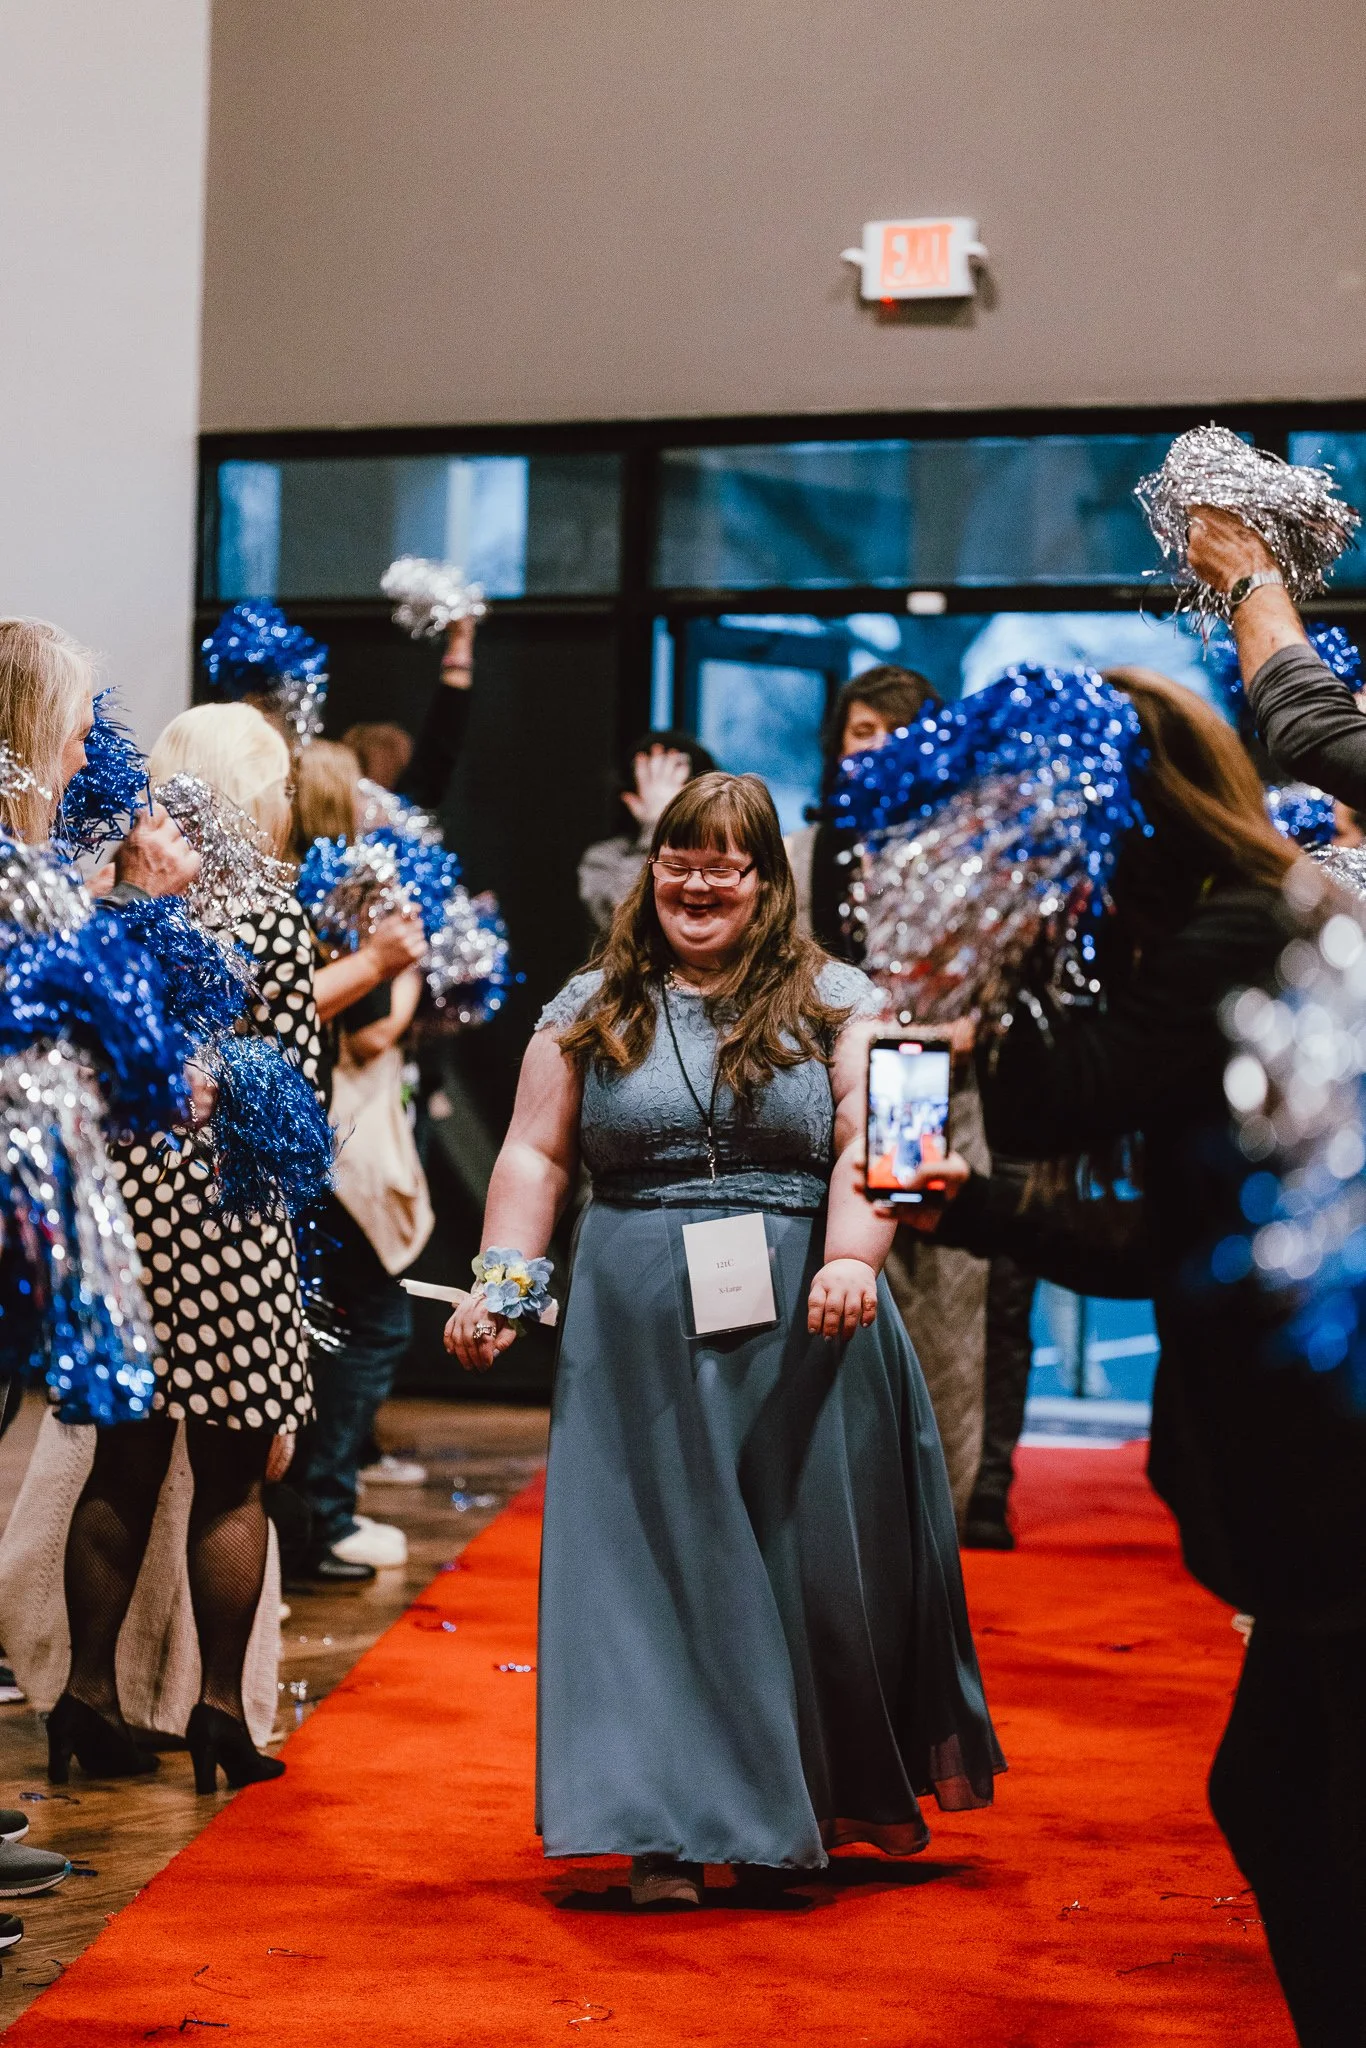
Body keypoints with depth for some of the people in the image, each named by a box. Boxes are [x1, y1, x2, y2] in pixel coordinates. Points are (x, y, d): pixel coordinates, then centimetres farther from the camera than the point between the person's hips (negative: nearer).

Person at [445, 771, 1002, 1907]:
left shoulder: (834, 1000, 5)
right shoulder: (593, 1009, 10)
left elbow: (868, 1144, -4)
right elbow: (536, 1155, 8)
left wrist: (852, 1259, -19)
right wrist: (499, 1283, -3)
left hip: (802, 1330, -1)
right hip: (642, 1335, 1)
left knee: (821, 1550, 6)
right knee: (659, 1567, 1)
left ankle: (863, 1787, 28)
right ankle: (675, 1832, 7)